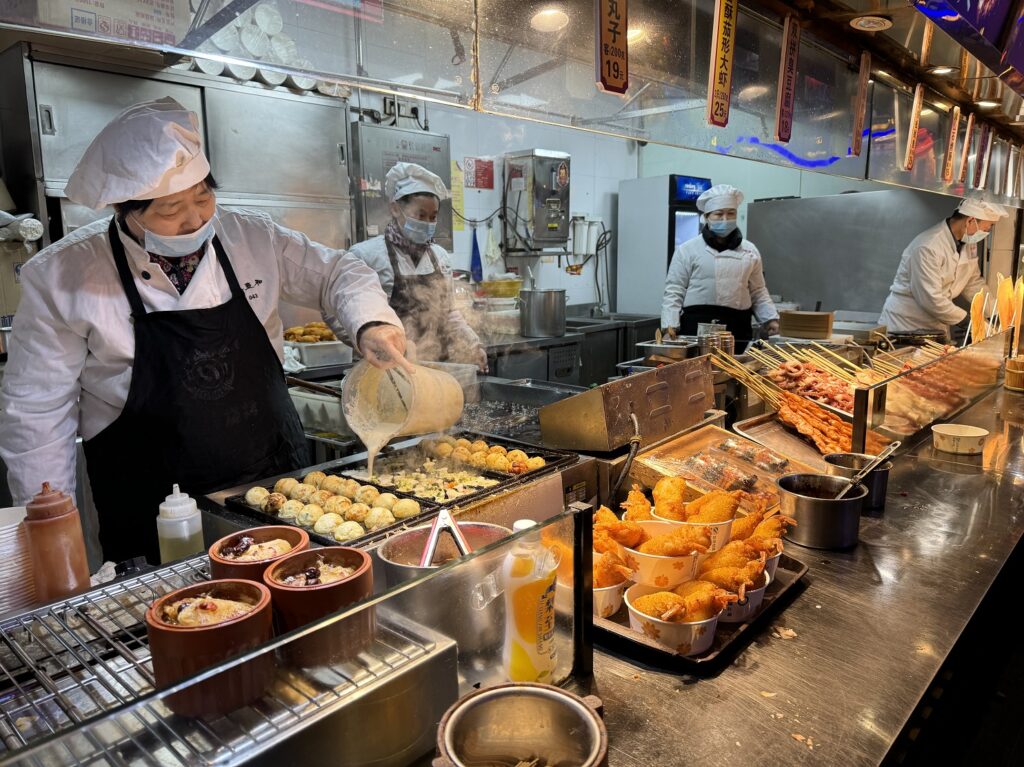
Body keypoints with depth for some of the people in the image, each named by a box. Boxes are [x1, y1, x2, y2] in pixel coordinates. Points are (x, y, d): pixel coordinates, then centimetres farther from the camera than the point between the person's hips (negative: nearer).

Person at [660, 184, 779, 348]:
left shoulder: (749, 250, 14)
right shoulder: (687, 250, 2)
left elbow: (758, 293, 18)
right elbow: (674, 291, 0)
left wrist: (770, 318, 6)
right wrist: (670, 324, -11)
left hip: (737, 327, 3)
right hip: (697, 325, -3)